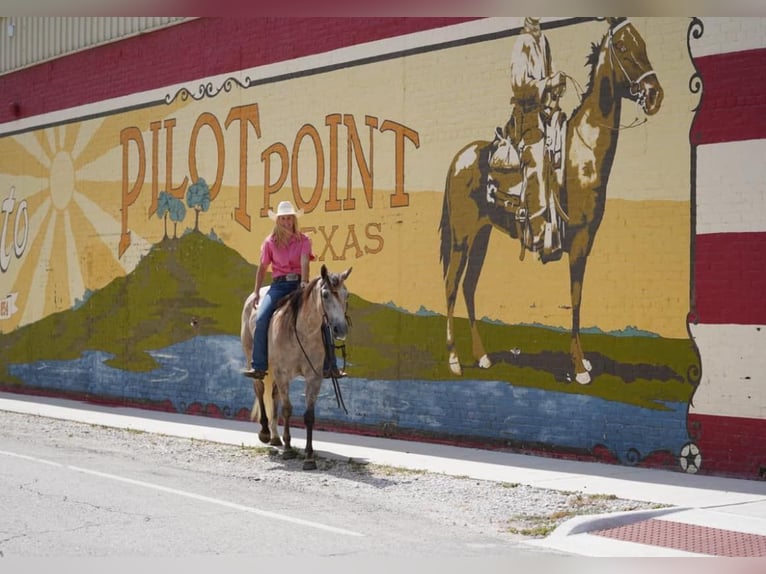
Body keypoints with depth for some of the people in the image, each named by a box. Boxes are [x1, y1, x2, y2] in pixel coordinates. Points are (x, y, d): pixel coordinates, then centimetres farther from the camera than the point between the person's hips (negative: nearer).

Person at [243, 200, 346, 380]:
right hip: (279, 285, 1)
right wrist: (256, 293, 6)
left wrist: (304, 283, -30)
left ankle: (329, 367, -11)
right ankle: (258, 367, -15)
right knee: (261, 318, -22)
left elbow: (304, 262, -14)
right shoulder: (270, 242, 6)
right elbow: (262, 268, 12)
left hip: (298, 284, 0)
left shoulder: (303, 240, 3)